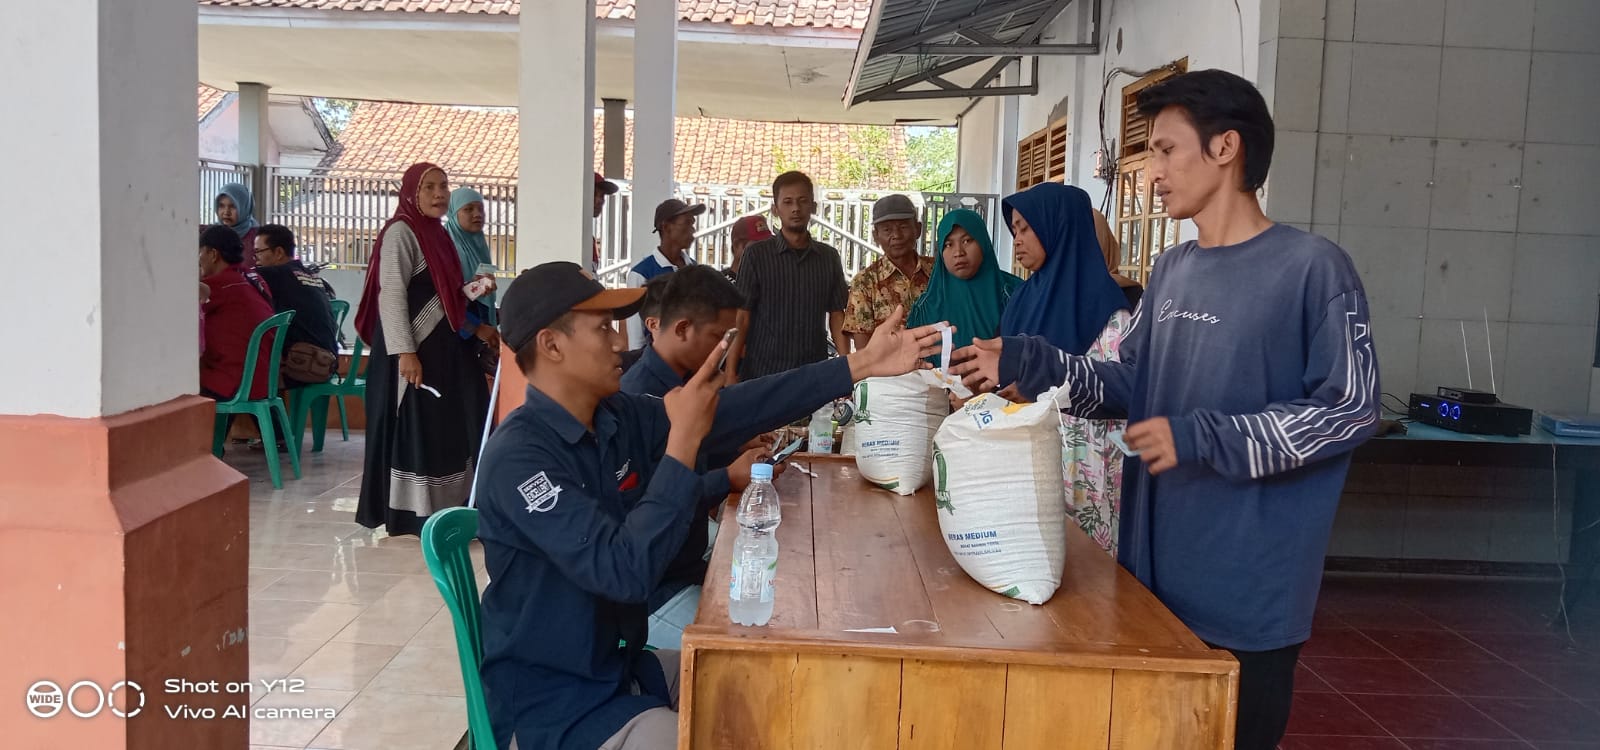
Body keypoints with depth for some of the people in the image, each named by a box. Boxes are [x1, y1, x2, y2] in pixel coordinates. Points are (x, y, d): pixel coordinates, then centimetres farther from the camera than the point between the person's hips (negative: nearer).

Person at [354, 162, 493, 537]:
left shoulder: (437, 234, 15)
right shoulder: (401, 232, -11)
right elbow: (391, 295, -19)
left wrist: (473, 327, 15)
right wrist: (404, 352, -25)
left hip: (442, 346, 9)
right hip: (413, 350, -9)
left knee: (446, 427, 10)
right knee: (413, 427, -4)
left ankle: (442, 506, 17)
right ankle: (408, 512, 4)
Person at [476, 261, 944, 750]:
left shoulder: (617, 417, -1)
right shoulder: (519, 456, -24)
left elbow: (741, 408, -2)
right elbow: (624, 570, -32)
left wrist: (862, 365, -4)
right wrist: (684, 440, -31)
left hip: (621, 664, 8)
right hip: (553, 700, -8)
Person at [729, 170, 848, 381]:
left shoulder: (829, 257, 9)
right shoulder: (757, 254, 0)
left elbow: (837, 316, 9)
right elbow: (741, 317, -2)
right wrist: (731, 372, -10)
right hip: (762, 372, -2)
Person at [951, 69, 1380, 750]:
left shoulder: (1312, 268, -13)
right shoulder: (1171, 269, 10)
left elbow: (1350, 410, -15)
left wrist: (1203, 439, -21)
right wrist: (1029, 364, -1)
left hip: (1246, 592, -7)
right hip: (1154, 571, 7)